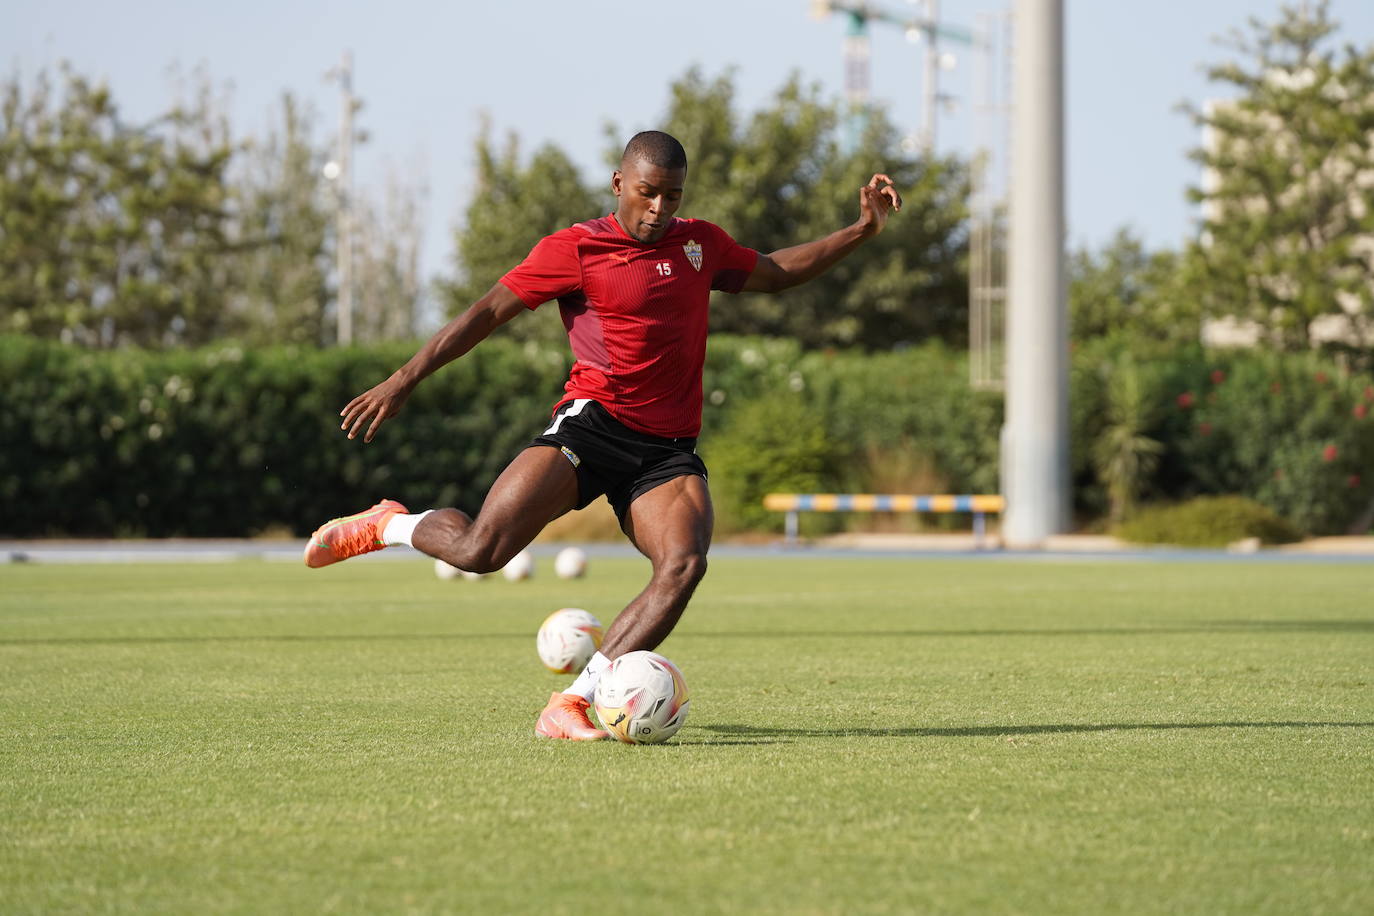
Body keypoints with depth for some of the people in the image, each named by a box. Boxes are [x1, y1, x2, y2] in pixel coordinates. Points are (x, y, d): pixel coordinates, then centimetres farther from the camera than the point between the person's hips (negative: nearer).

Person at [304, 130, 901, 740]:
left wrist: (861, 231, 27)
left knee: (684, 565, -24)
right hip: (592, 425, -4)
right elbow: (489, 312, 0)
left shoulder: (700, 244, 17)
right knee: (479, 550, -21)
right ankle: (388, 525, 13)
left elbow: (772, 273, 34)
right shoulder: (577, 249, 0)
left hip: (668, 452, 5)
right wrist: (404, 381, -4)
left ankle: (569, 707, -21)